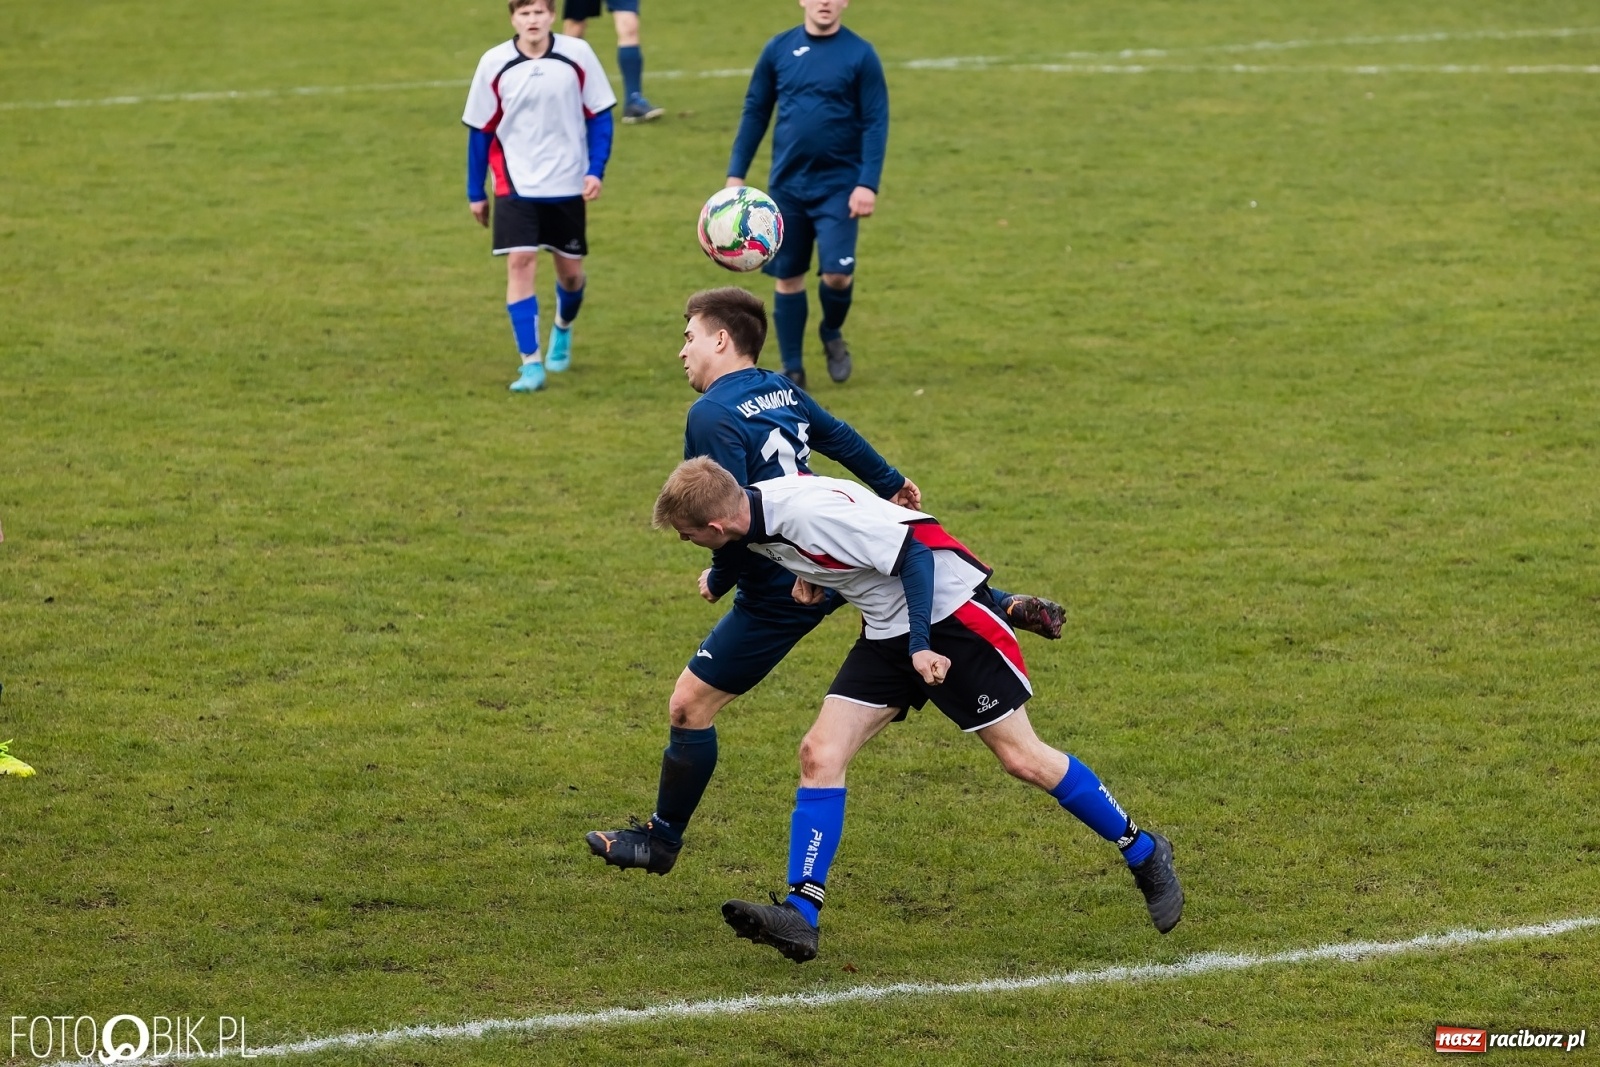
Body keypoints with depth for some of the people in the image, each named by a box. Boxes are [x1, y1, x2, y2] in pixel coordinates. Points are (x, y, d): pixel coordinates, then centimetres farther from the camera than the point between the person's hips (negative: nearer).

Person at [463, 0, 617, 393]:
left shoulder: (577, 55, -8)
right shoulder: (494, 64, -7)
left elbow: (599, 115, 1)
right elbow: (479, 130, 2)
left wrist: (596, 170, -9)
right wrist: (475, 193, 4)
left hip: (567, 184, 1)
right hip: (516, 185, -1)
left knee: (570, 269, 11)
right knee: (519, 262, -14)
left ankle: (563, 329, 44)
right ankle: (531, 364, -11)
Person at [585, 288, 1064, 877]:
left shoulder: (713, 415, -20)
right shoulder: (781, 389, 4)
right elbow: (839, 437, 22)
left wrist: (718, 579, -9)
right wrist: (891, 485, 39)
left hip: (779, 591, -8)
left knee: (689, 704, -1)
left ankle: (661, 839, 6)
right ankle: (1008, 608, 50)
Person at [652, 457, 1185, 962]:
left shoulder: (811, 515, -29)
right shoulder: (755, 509, -3)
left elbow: (914, 550, -23)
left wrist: (921, 646, -22)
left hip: (947, 611, -8)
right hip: (887, 629, 8)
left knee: (1022, 758, -3)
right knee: (820, 754, -6)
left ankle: (1144, 853, 15)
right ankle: (800, 914, -9)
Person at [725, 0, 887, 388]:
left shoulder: (860, 55, -5)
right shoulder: (778, 49, 2)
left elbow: (876, 123, -6)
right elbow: (755, 112, 9)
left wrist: (868, 184, -14)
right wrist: (736, 173, 5)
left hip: (838, 186, -3)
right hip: (787, 185, 3)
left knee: (837, 273, -13)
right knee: (788, 278, 6)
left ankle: (831, 333, 19)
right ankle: (793, 371, 17)